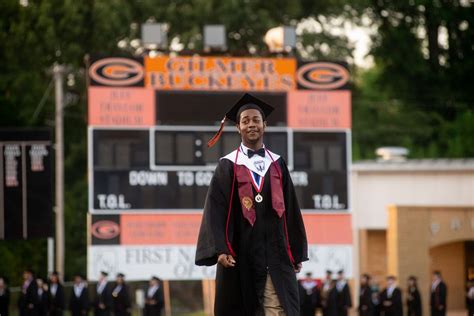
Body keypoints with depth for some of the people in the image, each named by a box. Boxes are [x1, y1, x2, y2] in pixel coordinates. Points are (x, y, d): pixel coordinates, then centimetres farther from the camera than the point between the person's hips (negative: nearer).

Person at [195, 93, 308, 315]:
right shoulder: (228, 166, 2)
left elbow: (290, 208, 13)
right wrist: (220, 249, -18)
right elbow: (215, 209, -6)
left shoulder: (277, 165, 12)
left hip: (276, 253, 2)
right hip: (242, 255, -2)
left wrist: (296, 252, 10)